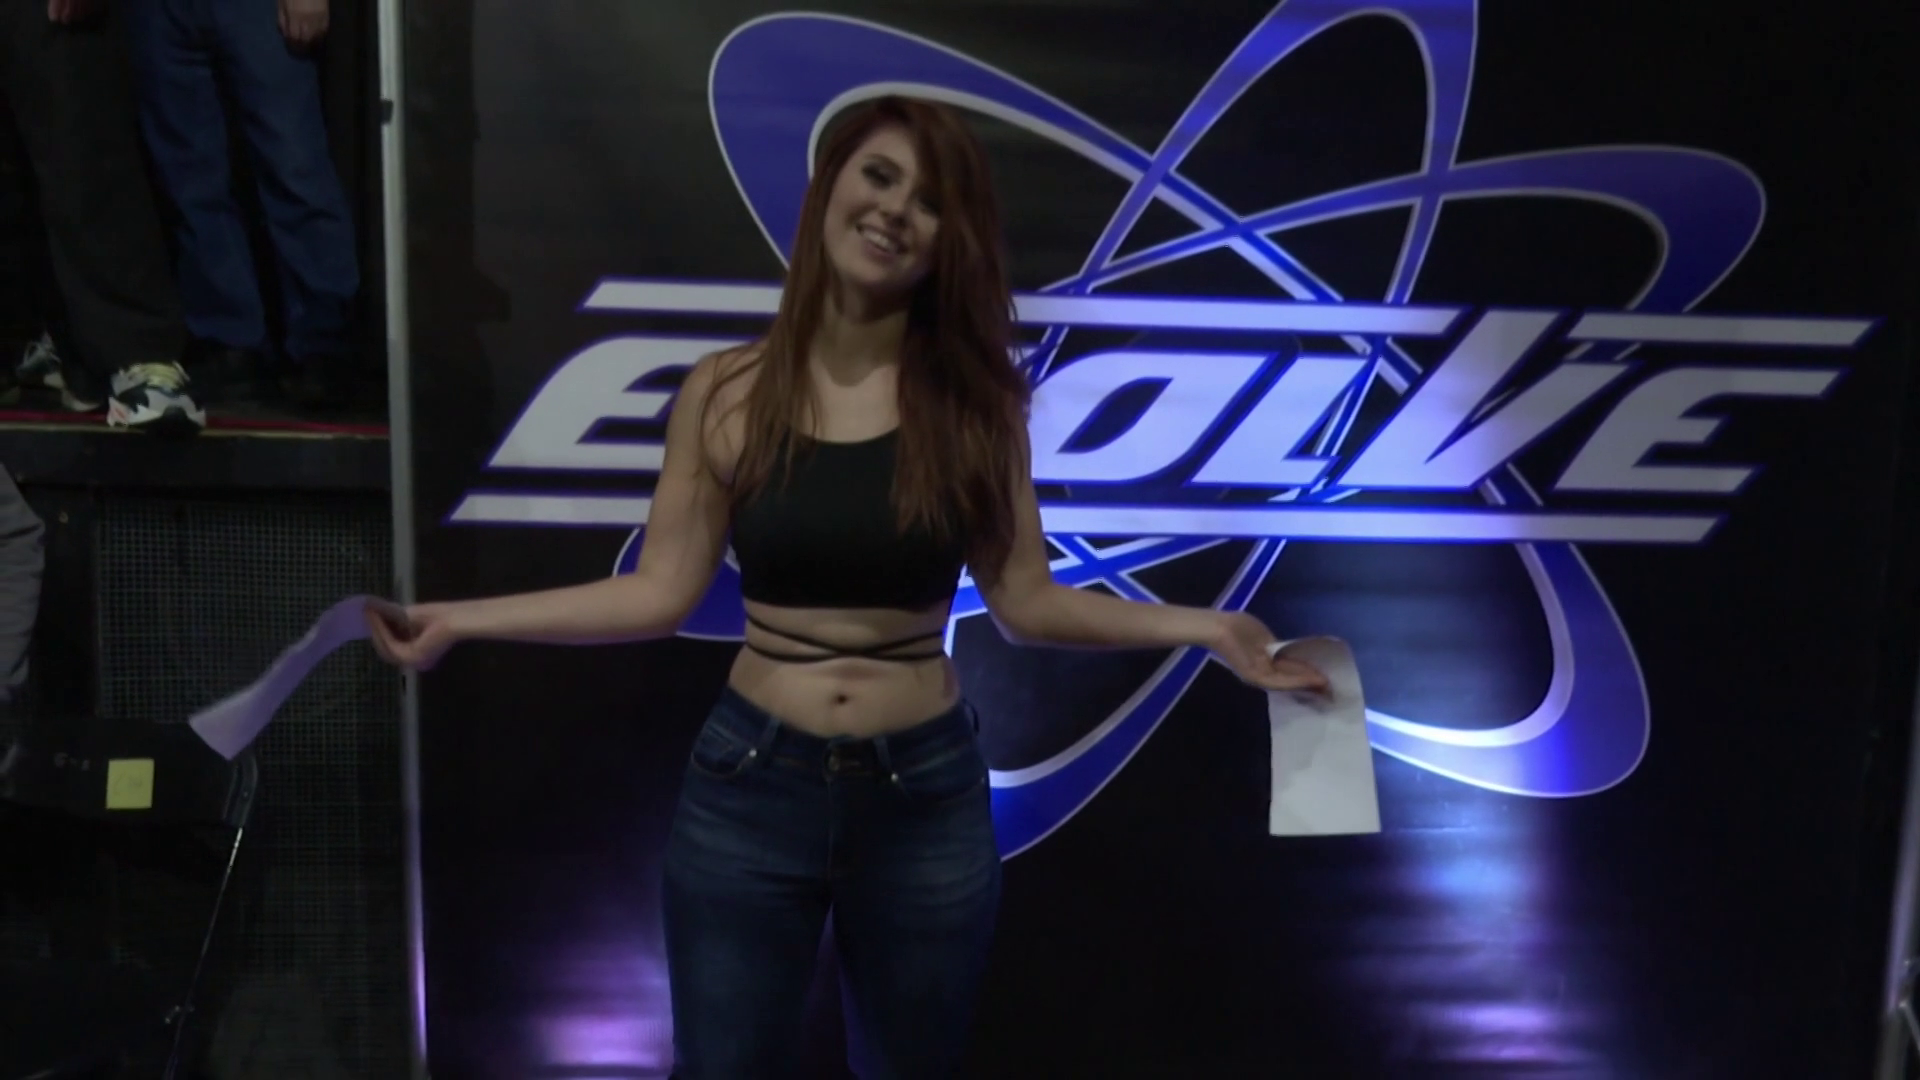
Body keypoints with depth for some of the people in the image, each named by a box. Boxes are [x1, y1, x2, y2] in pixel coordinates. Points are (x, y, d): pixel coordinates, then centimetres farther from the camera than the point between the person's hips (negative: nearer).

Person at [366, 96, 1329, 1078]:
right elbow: (661, 592, -3)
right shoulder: (727, 390, -5)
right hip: (747, 789, 0)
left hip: (926, 797, 1)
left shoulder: (975, 398, -4)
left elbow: (1024, 600, -3)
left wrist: (1202, 626, -9)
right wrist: (458, 620, -5)